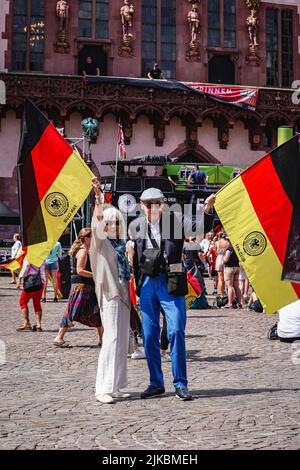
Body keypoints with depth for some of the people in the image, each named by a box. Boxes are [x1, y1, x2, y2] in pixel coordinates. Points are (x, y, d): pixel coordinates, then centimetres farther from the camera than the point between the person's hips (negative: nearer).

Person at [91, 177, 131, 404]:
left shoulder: (120, 246, 16)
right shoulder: (101, 242, -4)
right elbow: (97, 221, -23)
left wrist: (130, 298, 18)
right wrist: (98, 198, -39)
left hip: (122, 298, 8)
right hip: (110, 297, -8)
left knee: (122, 341, 8)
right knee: (112, 339, -12)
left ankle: (114, 387, 16)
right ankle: (103, 388, -9)